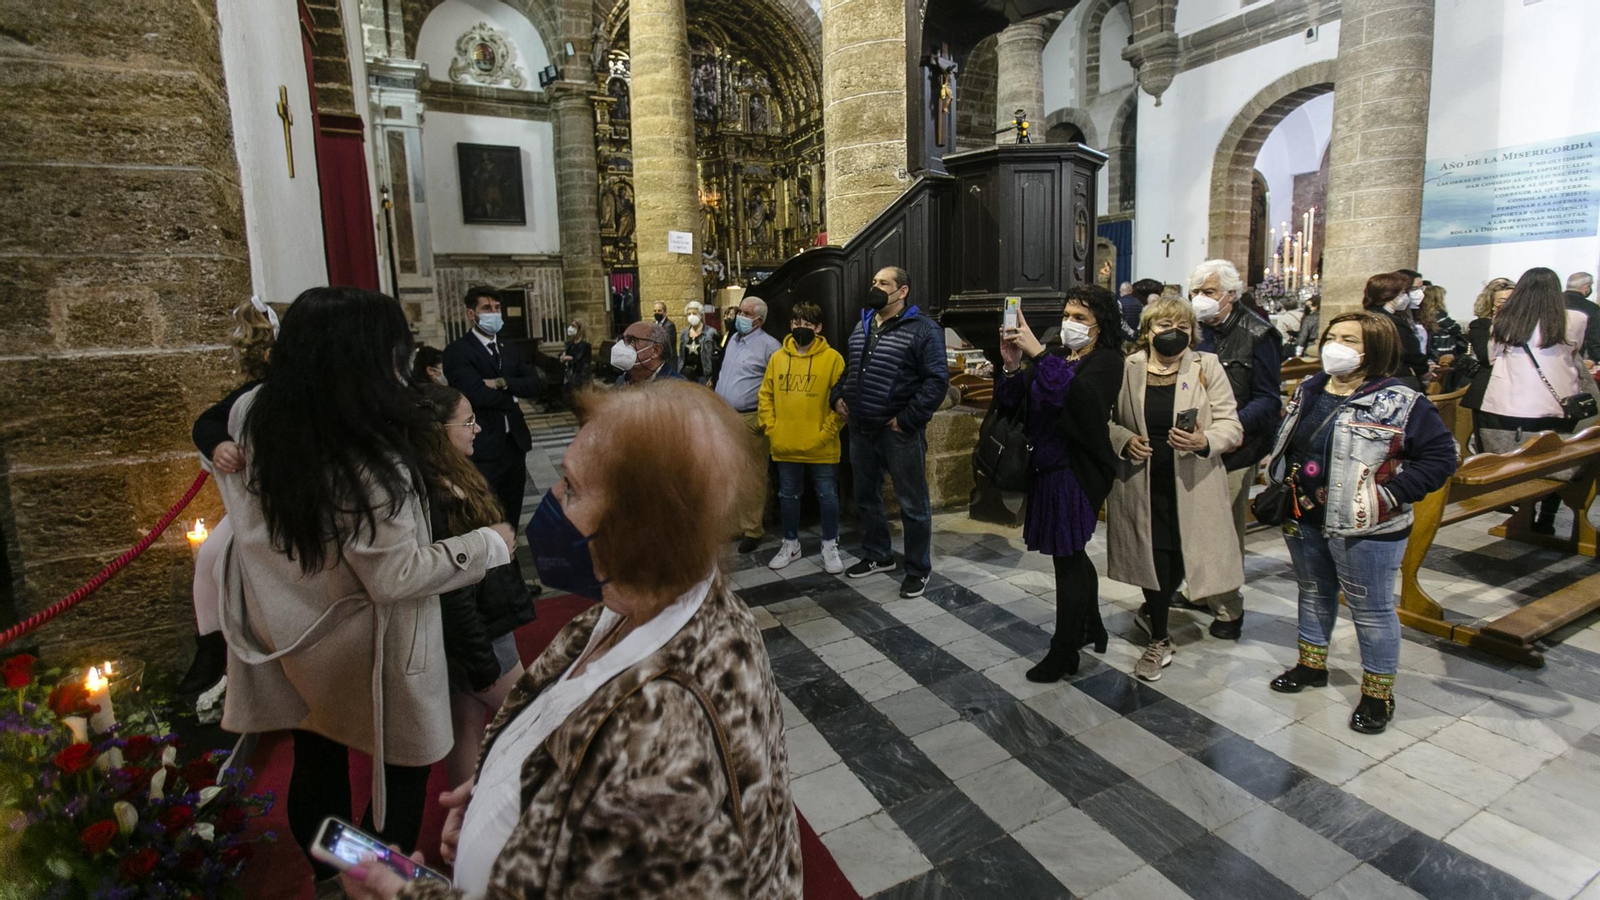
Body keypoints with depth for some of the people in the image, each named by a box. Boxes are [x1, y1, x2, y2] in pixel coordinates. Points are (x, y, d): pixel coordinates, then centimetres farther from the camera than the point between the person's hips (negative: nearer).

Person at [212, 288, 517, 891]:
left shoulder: (254, 418, -10)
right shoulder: (366, 463, -33)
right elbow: (398, 577, -26)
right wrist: (490, 543, -17)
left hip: (290, 636, 8)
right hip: (360, 653, -8)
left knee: (316, 762, 25)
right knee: (401, 769, 15)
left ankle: (329, 880, 47)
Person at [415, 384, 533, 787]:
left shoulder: (454, 478, 2)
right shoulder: (433, 501, -27)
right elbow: (452, 592, -23)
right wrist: (482, 663, -17)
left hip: (486, 621, 8)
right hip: (475, 634, -8)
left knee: (467, 728, 19)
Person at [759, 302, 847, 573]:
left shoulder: (832, 358, -6)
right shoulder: (778, 358, 6)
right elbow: (766, 395, 11)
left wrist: (827, 432, -13)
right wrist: (770, 428, 1)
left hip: (820, 447, -3)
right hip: (785, 446, 4)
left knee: (827, 496, 6)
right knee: (788, 496, 14)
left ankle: (830, 547, 22)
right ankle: (791, 544, 30)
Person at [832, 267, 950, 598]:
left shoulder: (923, 329, -10)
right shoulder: (862, 326, 13)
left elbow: (937, 380, -16)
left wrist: (908, 419, -19)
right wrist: (838, 396, 7)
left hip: (899, 432, -7)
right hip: (861, 430, 7)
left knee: (912, 504, 4)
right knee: (866, 497, 18)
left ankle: (918, 569, 18)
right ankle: (877, 555, 37)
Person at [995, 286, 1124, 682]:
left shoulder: (1106, 361, -8)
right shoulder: (1057, 358, 11)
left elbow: (1077, 394, -31)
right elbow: (1010, 401, 3)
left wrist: (1037, 354, -36)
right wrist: (1012, 366, -15)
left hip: (1076, 470, -7)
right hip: (1047, 468, 7)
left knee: (1067, 558, 0)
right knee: (1074, 554, 20)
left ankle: (1064, 652, 14)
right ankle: (1091, 627, 40)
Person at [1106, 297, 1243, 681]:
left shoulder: (1207, 367, 0)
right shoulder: (1126, 369, 2)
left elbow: (1231, 426, -4)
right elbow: (1105, 419, 9)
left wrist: (1204, 441, -25)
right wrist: (1124, 439, -11)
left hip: (1191, 484, 0)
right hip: (1141, 484, 0)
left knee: (1178, 555, 7)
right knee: (1154, 556, 2)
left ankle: (1152, 612, 39)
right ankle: (1160, 640, 23)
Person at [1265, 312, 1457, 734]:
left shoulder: (1401, 403, -14)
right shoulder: (1309, 391, 6)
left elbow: (1440, 457, -14)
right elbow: (1285, 444, 17)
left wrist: (1388, 496, -20)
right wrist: (1278, 487, 9)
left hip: (1365, 530, -6)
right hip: (1304, 521, 6)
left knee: (1371, 608, 7)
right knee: (1314, 593, 22)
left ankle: (1378, 692, 25)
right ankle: (1312, 664, 41)